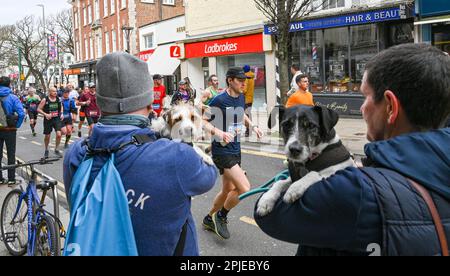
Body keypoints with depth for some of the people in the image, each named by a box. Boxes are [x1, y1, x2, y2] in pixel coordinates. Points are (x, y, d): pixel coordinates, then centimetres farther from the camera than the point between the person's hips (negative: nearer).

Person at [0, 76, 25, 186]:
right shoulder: (12, 98, -11)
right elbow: (21, 114, -19)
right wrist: (17, 125, -5)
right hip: (10, 130, -3)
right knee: (11, 155, 8)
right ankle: (11, 179, 11)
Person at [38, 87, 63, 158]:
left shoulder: (58, 99, 1)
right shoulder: (45, 100, -9)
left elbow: (61, 107, 19)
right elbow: (39, 109, -6)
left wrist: (61, 114, 4)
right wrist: (45, 114, -19)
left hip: (57, 119, 2)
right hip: (48, 120, -2)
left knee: (59, 134, -14)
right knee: (47, 136, 9)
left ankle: (56, 150, 5)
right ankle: (46, 150, 31)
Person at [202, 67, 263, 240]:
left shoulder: (241, 97, 5)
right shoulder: (219, 100, -17)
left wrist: (252, 126, 8)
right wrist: (220, 133, -29)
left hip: (236, 150, 8)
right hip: (222, 151, -8)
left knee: (229, 190, 18)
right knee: (244, 188, -16)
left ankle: (209, 219, 40)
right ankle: (221, 216, 9)